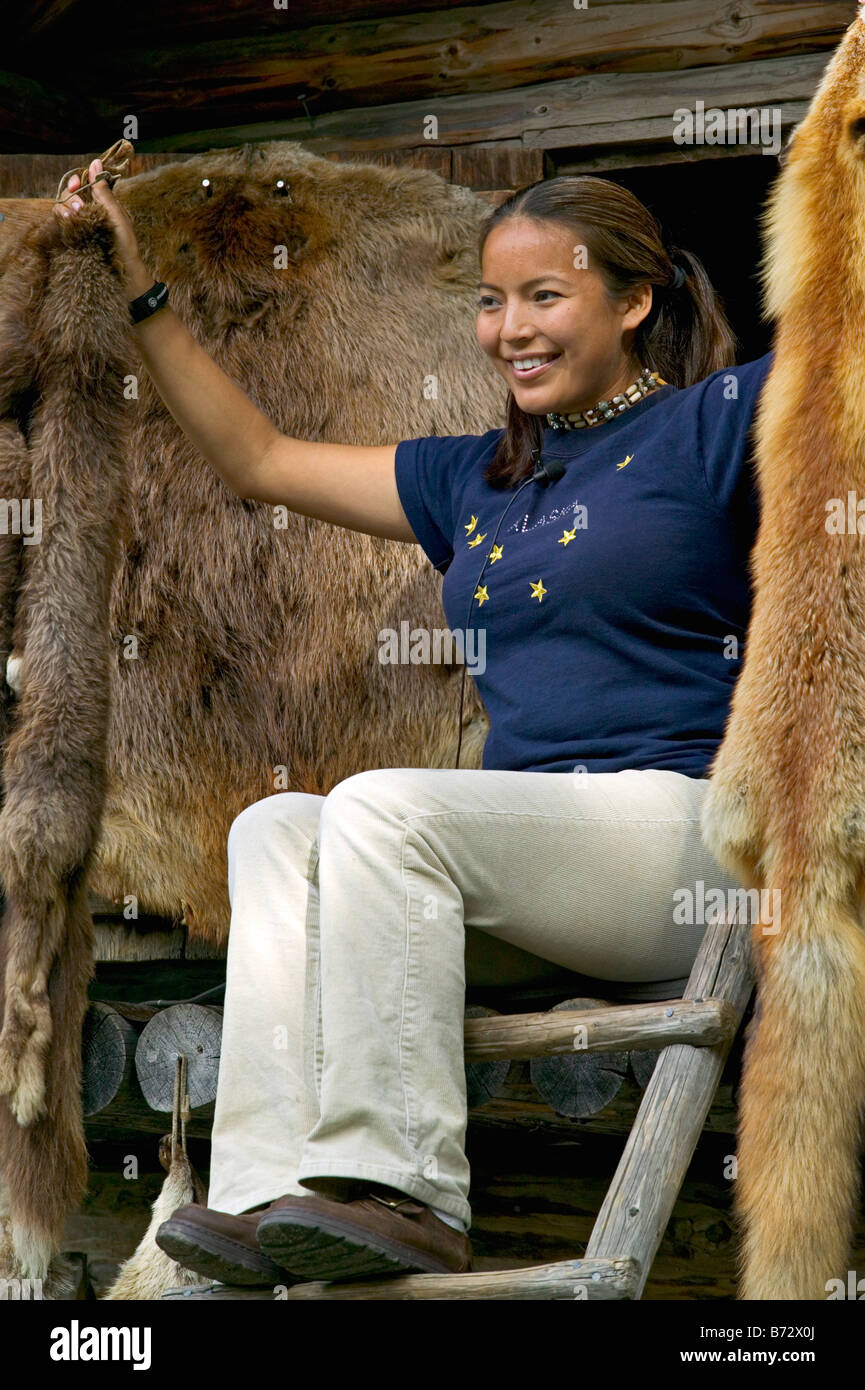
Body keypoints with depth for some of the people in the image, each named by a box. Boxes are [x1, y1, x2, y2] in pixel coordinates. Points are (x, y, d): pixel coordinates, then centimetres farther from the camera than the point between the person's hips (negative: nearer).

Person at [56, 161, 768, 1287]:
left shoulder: (716, 421, 5)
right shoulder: (477, 480, 23)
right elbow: (259, 462, 27)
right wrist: (140, 294, 24)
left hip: (680, 823, -7)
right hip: (538, 885, 7)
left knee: (383, 805, -26)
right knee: (278, 828, -10)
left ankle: (403, 1192, -26)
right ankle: (271, 1197, -23)